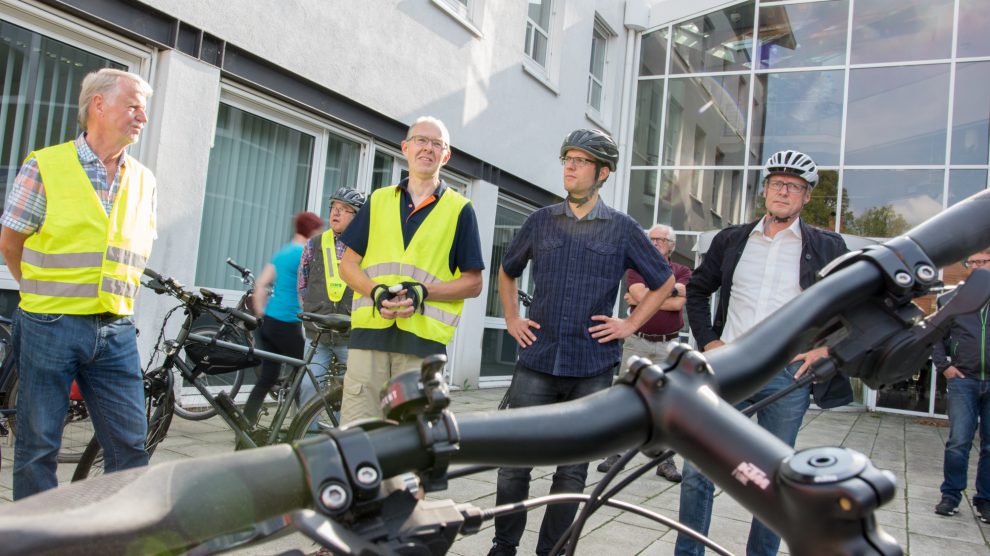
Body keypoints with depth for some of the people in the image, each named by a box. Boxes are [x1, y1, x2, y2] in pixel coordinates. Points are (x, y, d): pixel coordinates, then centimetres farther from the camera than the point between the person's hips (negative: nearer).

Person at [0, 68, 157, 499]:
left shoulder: (144, 181, 10)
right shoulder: (44, 167, -3)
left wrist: (114, 298, 12)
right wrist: (46, 294, 12)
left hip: (116, 333, 4)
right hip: (49, 328, -3)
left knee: (131, 443, 4)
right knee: (38, 444, 7)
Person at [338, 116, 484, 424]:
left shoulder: (460, 209, 9)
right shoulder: (378, 200, 16)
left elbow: (473, 282, 7)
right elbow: (348, 264, 15)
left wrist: (423, 292, -10)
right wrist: (376, 291, -6)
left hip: (423, 340, -2)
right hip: (369, 331, 2)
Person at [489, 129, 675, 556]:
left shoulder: (622, 228, 3)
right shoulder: (540, 221, 8)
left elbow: (665, 282, 12)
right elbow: (507, 271, 23)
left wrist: (630, 324, 3)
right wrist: (512, 319, 12)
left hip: (592, 368, -1)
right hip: (536, 362, 1)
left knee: (572, 471, 8)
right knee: (514, 462, 2)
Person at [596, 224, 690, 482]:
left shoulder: (682, 272, 7)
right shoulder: (636, 268, 8)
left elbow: (679, 303, -12)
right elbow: (639, 294, -13)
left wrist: (641, 298, -8)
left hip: (668, 345, 0)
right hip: (637, 342, 0)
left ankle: (666, 459, 10)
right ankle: (615, 453, 10)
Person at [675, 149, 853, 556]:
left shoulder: (827, 247, 5)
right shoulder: (731, 240, 10)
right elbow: (697, 290, 17)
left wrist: (826, 346, -5)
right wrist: (707, 341, 5)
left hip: (788, 374, -1)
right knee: (697, 470, 0)